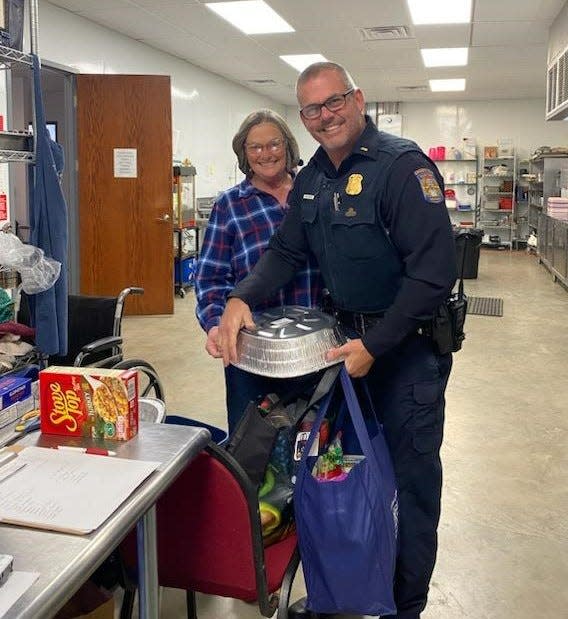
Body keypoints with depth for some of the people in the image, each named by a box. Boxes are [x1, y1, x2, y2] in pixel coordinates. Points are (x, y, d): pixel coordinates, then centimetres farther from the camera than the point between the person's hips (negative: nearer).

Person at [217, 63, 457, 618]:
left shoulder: (403, 165, -17)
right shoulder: (312, 177, 7)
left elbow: (434, 272, -23)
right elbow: (286, 251, 8)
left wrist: (375, 346, -24)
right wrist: (240, 299, -10)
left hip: (409, 343, -7)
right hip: (351, 334, 7)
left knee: (409, 476, 4)